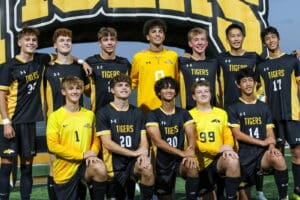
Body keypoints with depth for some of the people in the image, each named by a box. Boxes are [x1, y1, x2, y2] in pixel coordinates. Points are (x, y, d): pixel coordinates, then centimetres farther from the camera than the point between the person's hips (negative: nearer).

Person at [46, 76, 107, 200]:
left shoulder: (89, 114, 6)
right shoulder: (55, 116, -6)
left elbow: (95, 138, 11)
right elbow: (53, 146, -12)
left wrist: (93, 153, -12)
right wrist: (81, 155, -15)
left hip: (84, 164, 1)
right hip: (65, 169, -1)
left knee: (100, 169, -32)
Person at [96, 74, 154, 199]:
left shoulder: (137, 112, 10)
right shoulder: (103, 113, -3)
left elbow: (143, 140, 5)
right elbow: (107, 143, -10)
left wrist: (143, 154, -18)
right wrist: (134, 152, -15)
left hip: (134, 160, 2)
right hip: (115, 163, -1)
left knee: (147, 170, -31)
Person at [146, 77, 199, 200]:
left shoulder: (183, 114, 5)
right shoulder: (153, 115, -4)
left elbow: (191, 136, -5)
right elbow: (158, 141, -15)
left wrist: (191, 153, -28)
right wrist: (183, 153, -27)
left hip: (179, 160, 1)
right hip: (161, 163, -1)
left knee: (192, 166, -32)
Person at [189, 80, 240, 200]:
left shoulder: (221, 113, 15)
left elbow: (228, 136, 9)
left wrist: (228, 147, -17)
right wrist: (218, 148, -16)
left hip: (220, 158, 1)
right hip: (200, 162, 0)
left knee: (233, 161, -32)